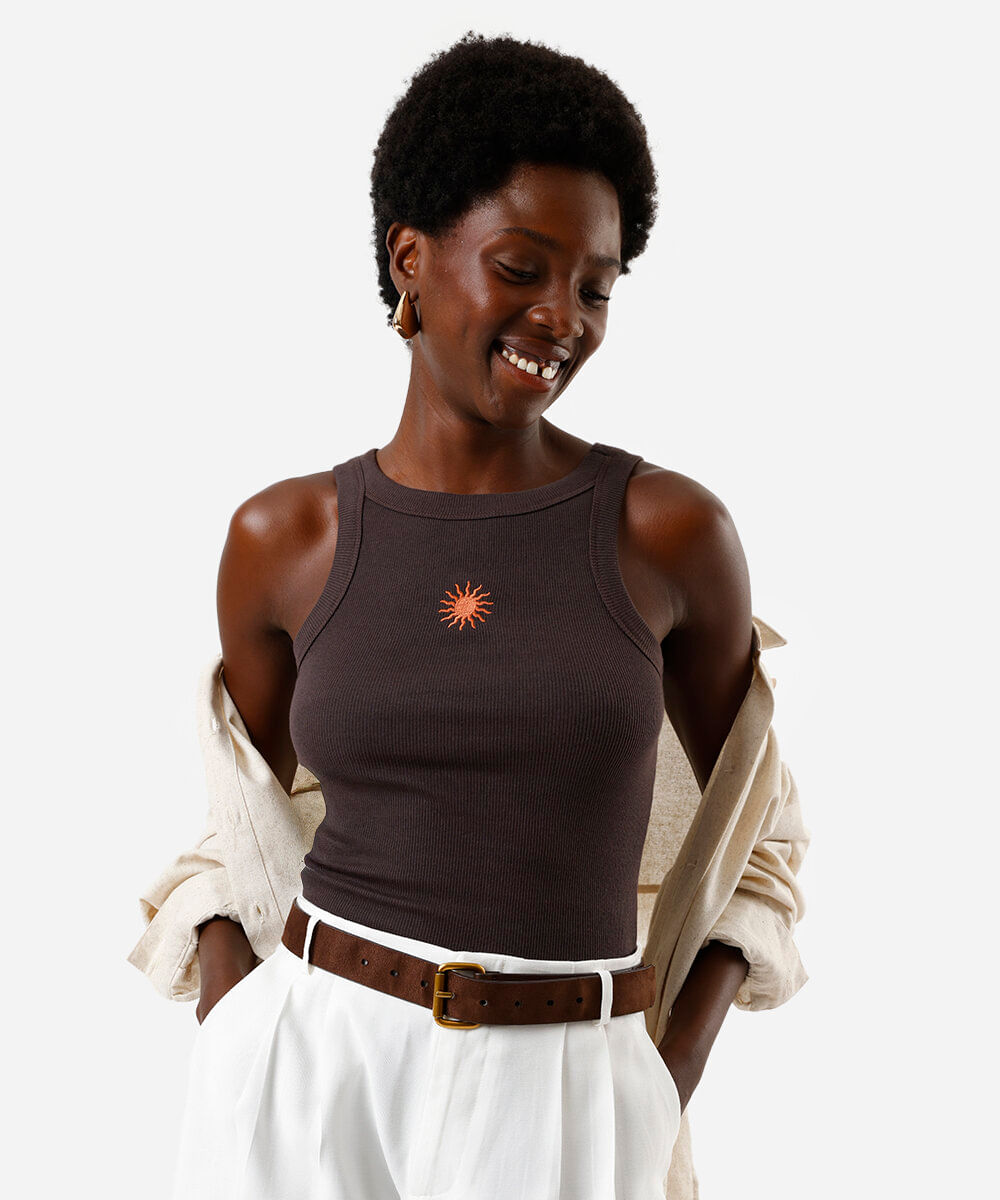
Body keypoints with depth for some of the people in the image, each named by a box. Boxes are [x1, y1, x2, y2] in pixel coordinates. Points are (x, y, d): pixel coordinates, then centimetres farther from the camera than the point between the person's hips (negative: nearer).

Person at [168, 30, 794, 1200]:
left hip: (561, 1104, -1)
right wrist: (226, 1063, 0)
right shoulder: (282, 539, 0)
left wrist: (667, 1090, 1)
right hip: (309, 1072, 1)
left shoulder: (672, 530, -4)